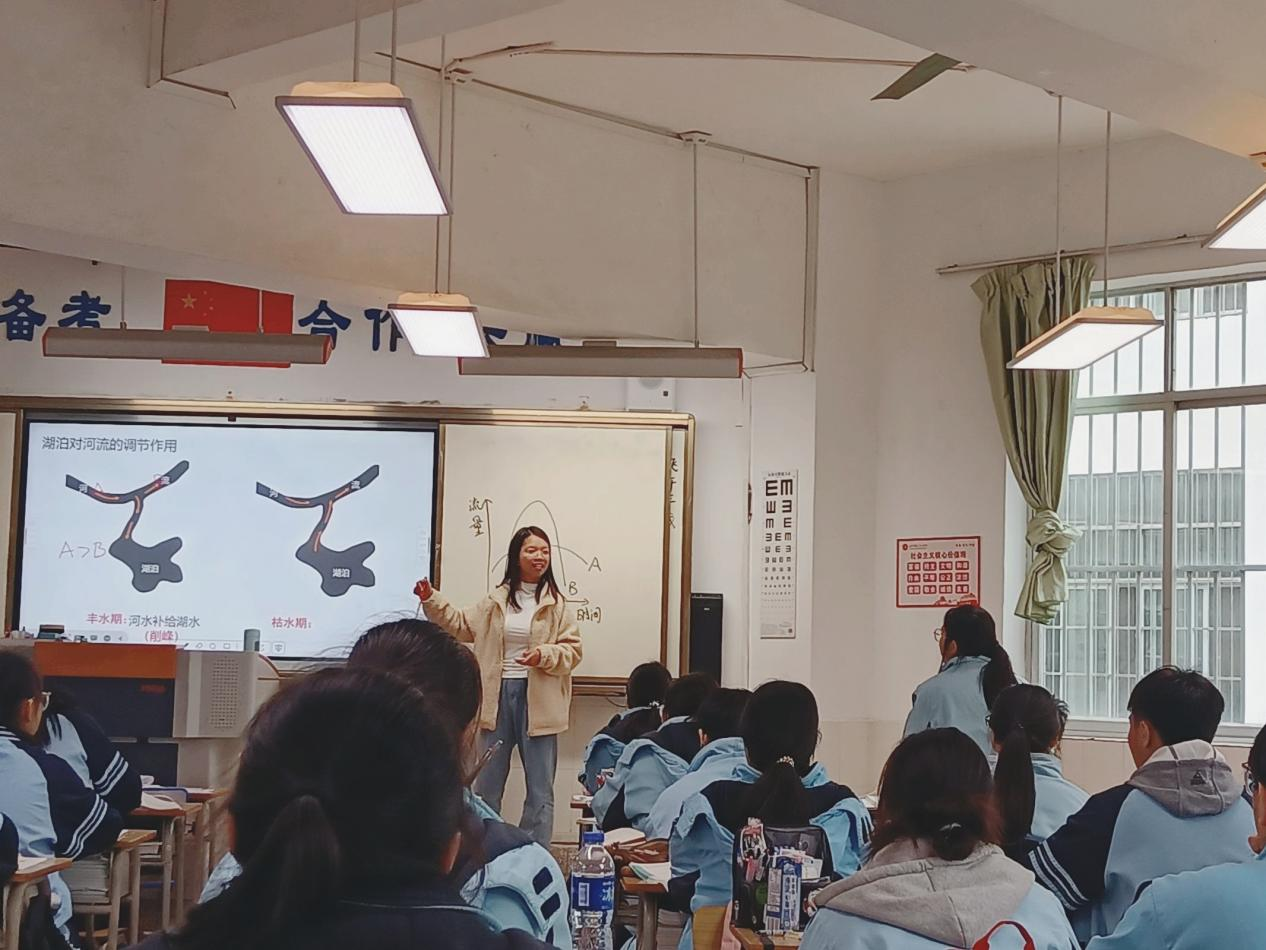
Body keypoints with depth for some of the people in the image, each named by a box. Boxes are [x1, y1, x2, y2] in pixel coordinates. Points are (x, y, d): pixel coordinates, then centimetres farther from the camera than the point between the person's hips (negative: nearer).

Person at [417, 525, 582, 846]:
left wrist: (544, 655, -22)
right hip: (499, 696, 3)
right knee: (486, 785, 11)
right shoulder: (496, 601, 7)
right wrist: (430, 599, 9)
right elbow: (461, 625, 17)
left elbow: (572, 650, -5)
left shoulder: (557, 604, -3)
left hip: (537, 699, -3)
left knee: (540, 789, 3)